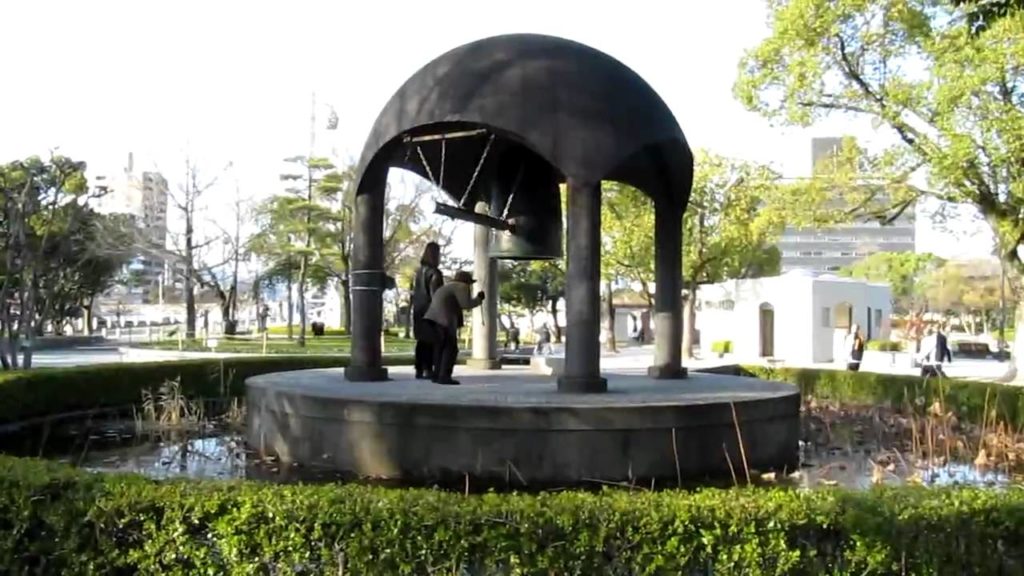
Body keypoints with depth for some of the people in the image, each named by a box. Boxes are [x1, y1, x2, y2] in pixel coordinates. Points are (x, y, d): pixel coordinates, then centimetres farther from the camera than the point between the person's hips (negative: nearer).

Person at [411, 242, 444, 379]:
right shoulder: (434, 273, -13)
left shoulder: (419, 271, 9)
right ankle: (428, 369, -6)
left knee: (421, 340, 11)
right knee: (431, 340, -3)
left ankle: (419, 370, 12)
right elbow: (435, 294, -17)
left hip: (419, 310, 7)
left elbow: (414, 292, 12)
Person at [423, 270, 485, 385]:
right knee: (451, 348, -5)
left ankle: (437, 375, 14)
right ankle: (444, 376, -10)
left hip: (435, 318, 9)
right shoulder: (461, 287, 0)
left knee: (440, 347, 16)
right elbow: (466, 305, -9)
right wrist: (479, 299, 5)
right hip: (445, 319, -9)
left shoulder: (448, 286, 27)